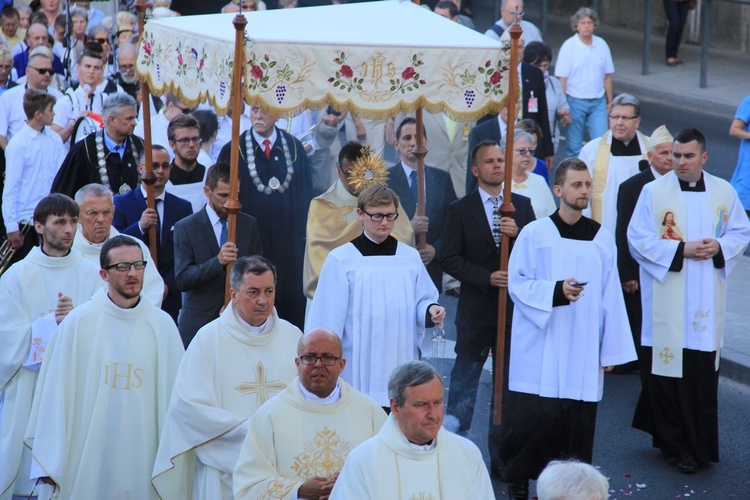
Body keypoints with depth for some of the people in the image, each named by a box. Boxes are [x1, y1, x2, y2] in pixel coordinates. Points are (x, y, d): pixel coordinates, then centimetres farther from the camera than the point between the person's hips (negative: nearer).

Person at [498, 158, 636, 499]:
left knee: (577, 420, 2)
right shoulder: (534, 234, -2)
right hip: (540, 352, -3)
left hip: (583, 352, 3)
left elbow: (611, 298, 7)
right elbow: (516, 282, -2)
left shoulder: (602, 239, 6)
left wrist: (611, 350, 6)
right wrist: (556, 291, -18)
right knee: (535, 417, -6)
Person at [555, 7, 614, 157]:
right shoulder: (568, 46, -6)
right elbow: (562, 79, -8)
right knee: (573, 146, 4)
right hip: (575, 102, -3)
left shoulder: (602, 45, 4)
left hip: (598, 102, 3)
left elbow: (607, 77, 10)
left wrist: (610, 102, 11)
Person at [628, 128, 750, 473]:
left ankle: (695, 448, 9)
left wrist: (719, 247, -8)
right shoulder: (653, 192, -2)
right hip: (666, 299, -2)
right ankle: (672, 441, 10)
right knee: (667, 372, -2)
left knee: (702, 375, 0)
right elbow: (638, 239, -5)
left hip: (706, 302, 2)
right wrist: (681, 250, -14)